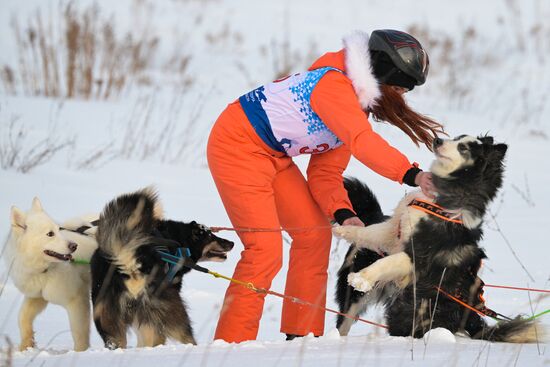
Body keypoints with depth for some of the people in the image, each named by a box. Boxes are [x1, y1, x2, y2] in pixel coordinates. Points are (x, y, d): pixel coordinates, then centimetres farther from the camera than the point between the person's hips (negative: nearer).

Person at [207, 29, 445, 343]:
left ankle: (302, 334, 13)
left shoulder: (357, 106, 7)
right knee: (265, 249, -15)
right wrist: (411, 174, -50)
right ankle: (231, 343, -9)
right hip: (237, 147, -10)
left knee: (314, 232, 7)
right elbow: (362, 142, -40)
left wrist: (341, 212, -12)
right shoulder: (333, 84, -24)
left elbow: (326, 172, 5)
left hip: (274, 156, 10)